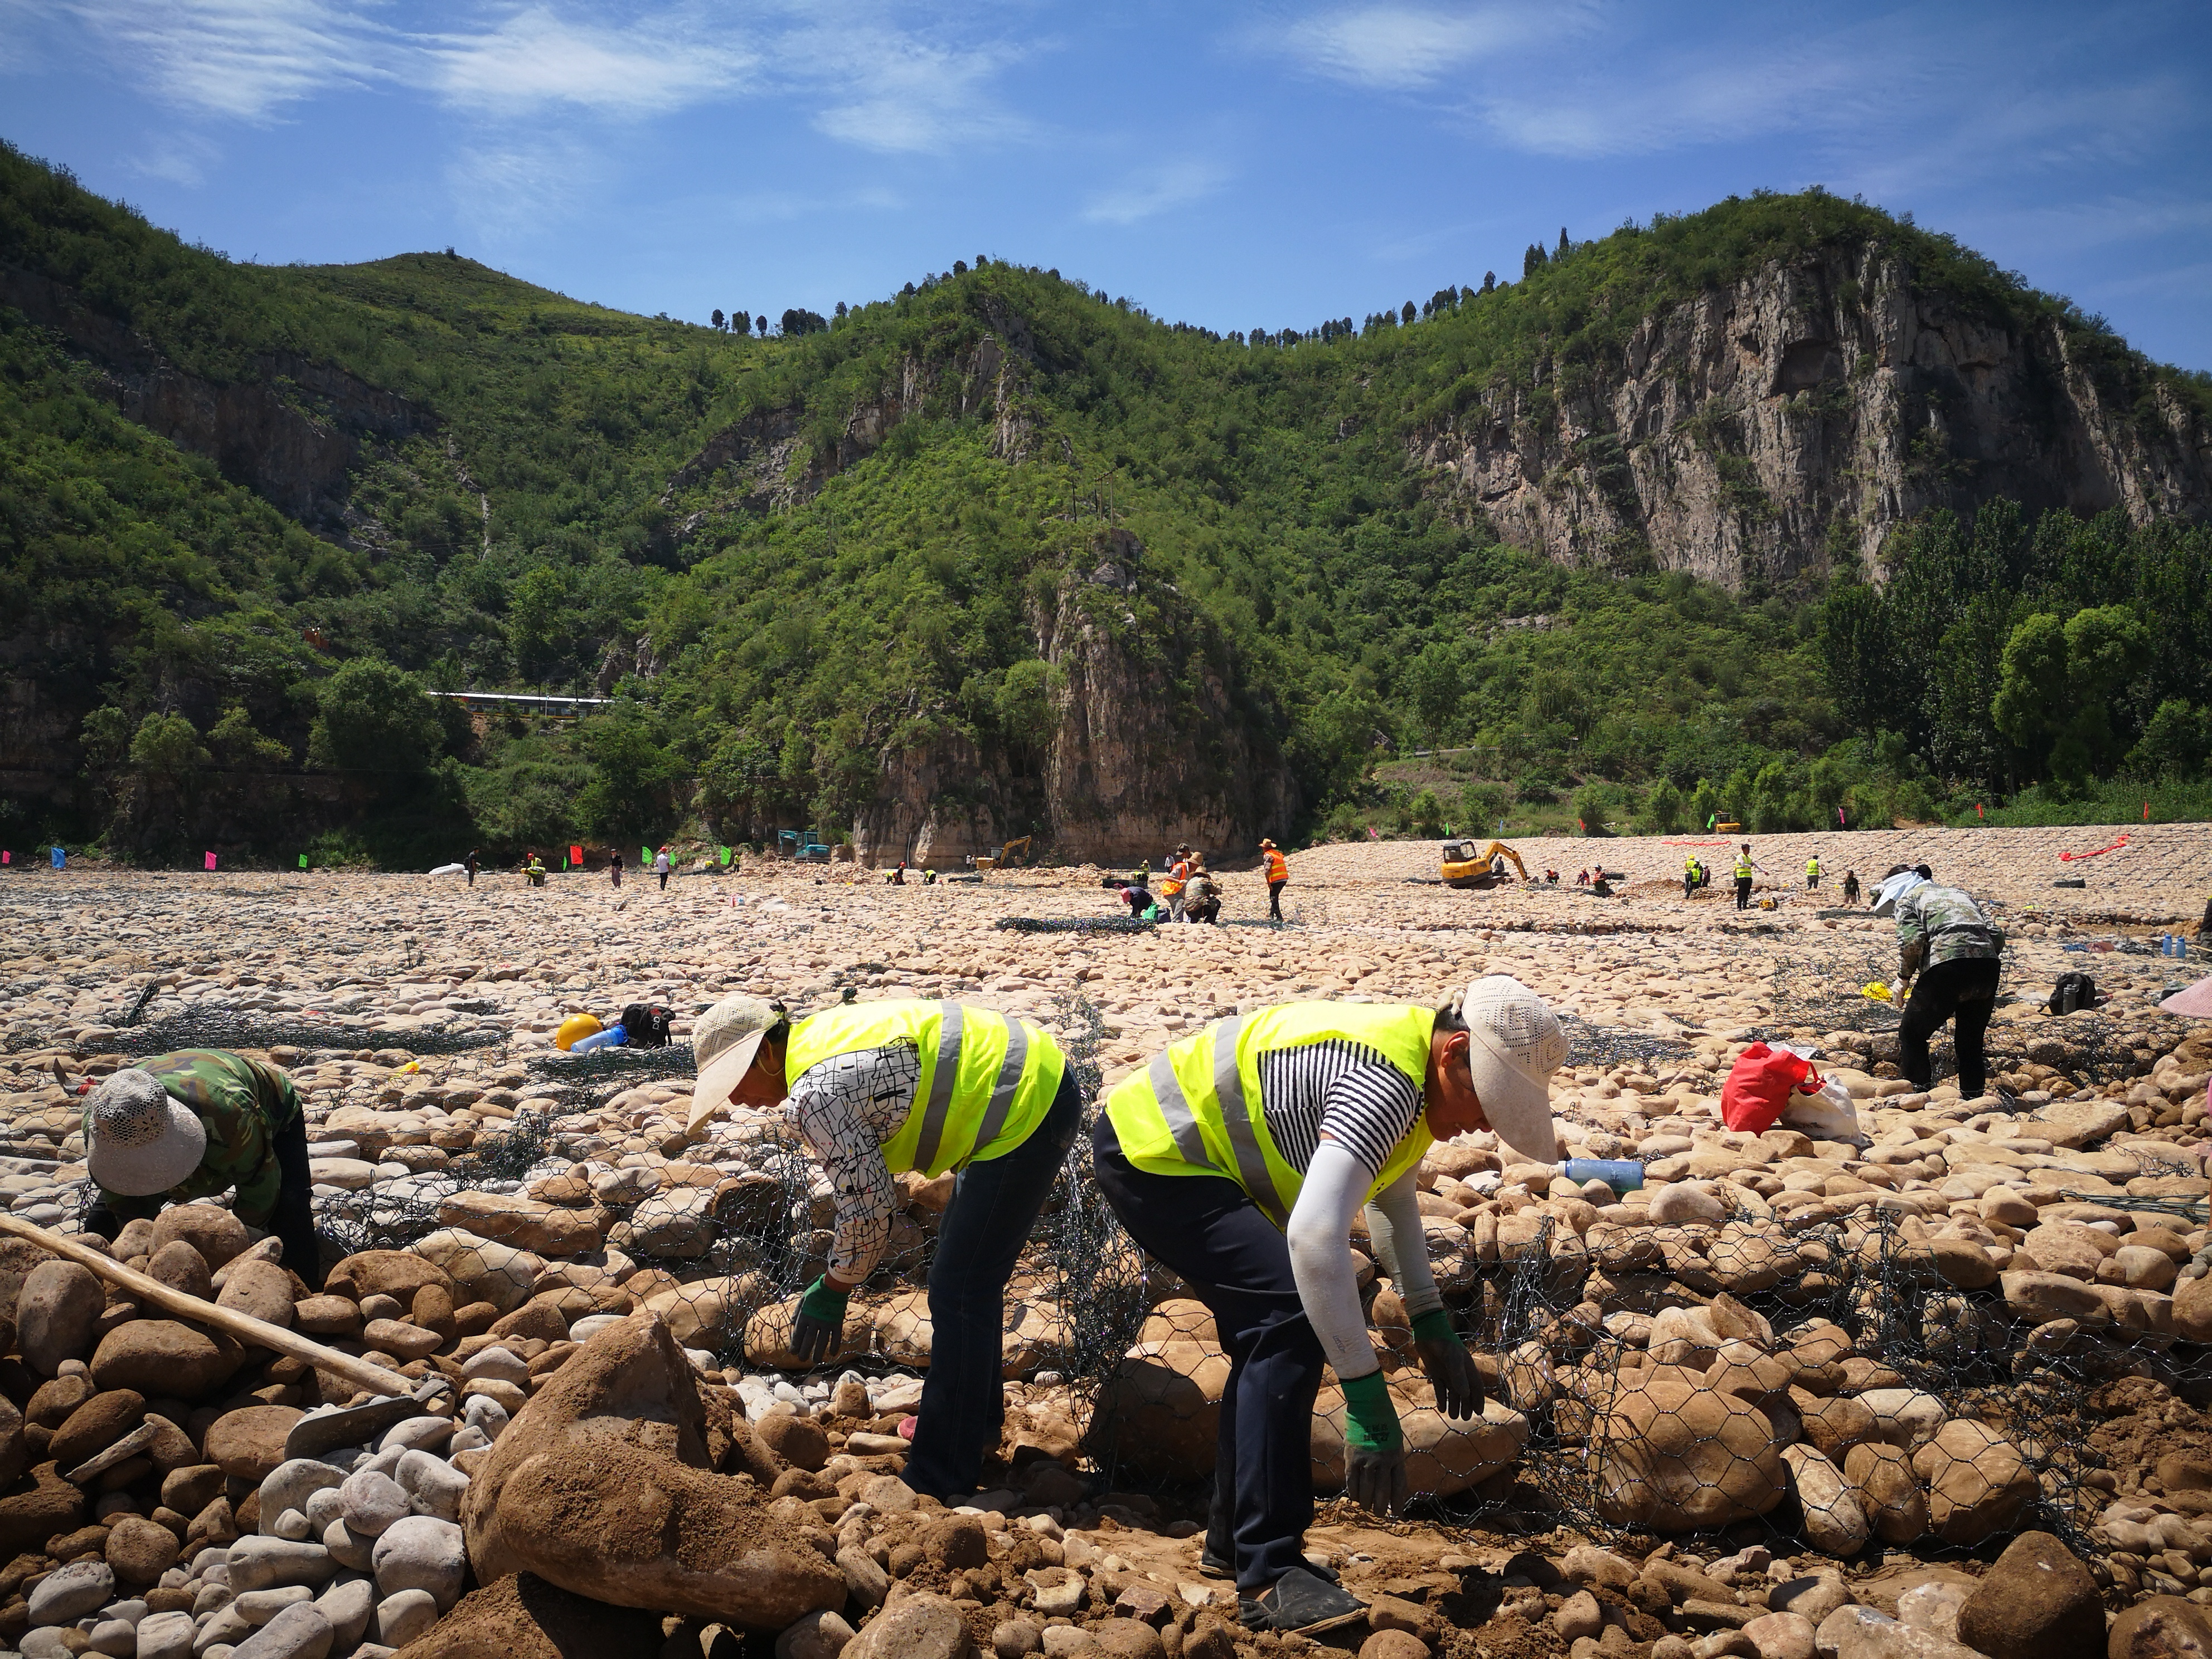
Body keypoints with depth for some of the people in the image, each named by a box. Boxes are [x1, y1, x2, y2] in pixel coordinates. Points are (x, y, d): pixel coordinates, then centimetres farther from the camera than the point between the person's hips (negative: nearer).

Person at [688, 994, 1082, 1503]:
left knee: (958, 1293, -4)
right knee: (970, 1271, 23)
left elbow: (869, 1209, -14)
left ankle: (940, 1484, 5)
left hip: (1027, 1109, -11)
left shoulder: (814, 1096, -19)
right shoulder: (820, 1035, 11)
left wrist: (831, 1292, -1)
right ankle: (977, 1420, 40)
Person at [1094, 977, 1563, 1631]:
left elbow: (1392, 1198, 21)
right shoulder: (1386, 1084, -29)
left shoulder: (1416, 1072, 4)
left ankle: (1233, 1540, 27)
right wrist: (1369, 1403, -35)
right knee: (1290, 1313, -21)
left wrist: (1431, 1325, 15)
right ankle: (1268, 1574, -16)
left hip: (1171, 1147, 11)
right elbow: (1315, 1234, -40)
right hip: (1150, 1151, -11)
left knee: (1267, 1336, 14)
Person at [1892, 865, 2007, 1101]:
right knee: (1971, 1042, 20)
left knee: (1912, 1036, 12)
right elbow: (1997, 935, 19)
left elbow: (1912, 941, -3)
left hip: (1946, 966, -5)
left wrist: (1904, 978, 10)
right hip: (1988, 967, 5)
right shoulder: (1961, 893, 33)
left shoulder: (1909, 899, 18)